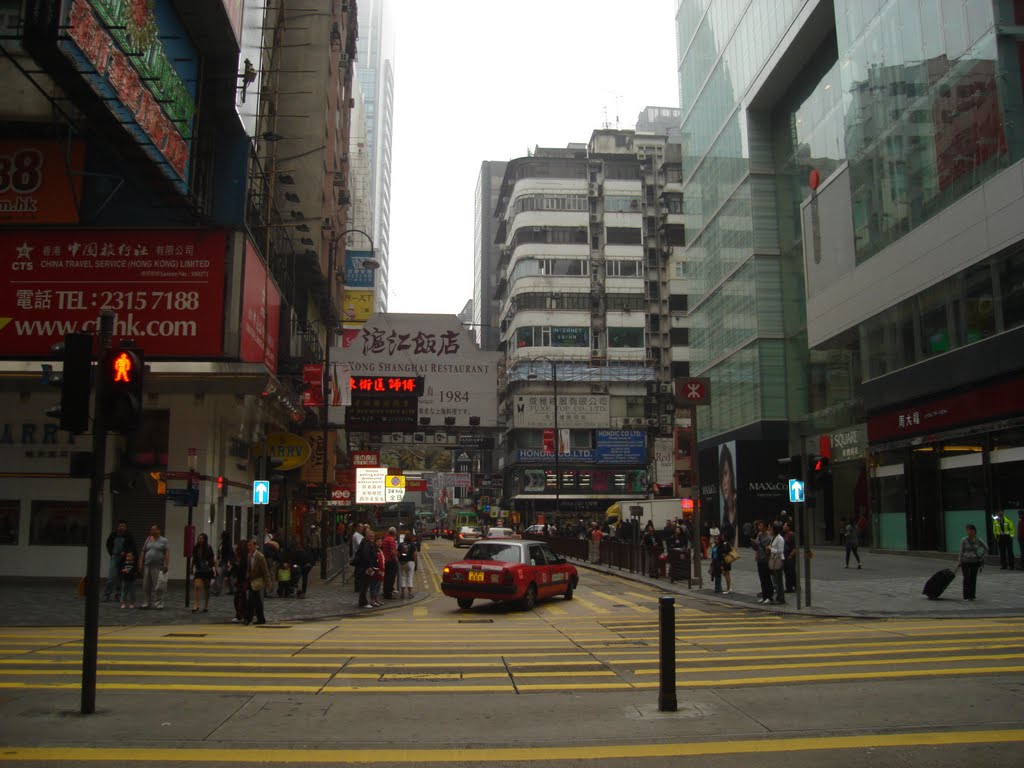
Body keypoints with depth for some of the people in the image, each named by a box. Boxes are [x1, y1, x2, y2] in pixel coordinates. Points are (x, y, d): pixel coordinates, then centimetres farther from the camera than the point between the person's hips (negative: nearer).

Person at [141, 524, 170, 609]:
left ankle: (158, 604, 0)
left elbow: (167, 553, -6)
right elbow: (143, 553, 14)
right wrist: (142, 565, 9)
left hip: (158, 567, -5)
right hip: (147, 566, 5)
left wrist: (166, 565, -15)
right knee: (146, 586, 8)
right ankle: (145, 603, 16)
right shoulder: (148, 540, 13)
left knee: (158, 587, -5)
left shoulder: (164, 541, 0)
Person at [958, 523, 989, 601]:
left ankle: (972, 595, 14)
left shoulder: (978, 540, -2)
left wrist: (982, 556, 6)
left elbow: (986, 548, 14)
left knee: (973, 579, 4)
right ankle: (966, 596, 7)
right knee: (966, 579, 1)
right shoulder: (964, 540, -7)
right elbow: (961, 552, -4)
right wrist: (959, 562, -4)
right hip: (965, 562, -2)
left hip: (975, 562, 2)